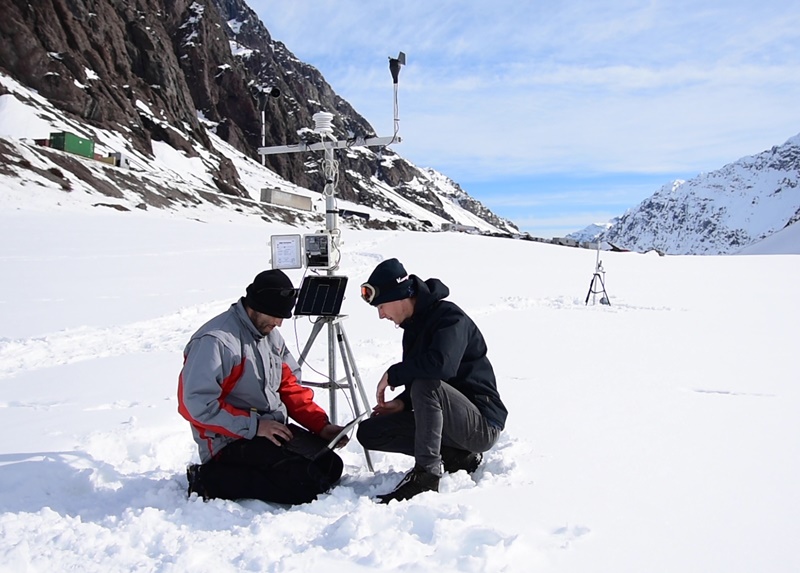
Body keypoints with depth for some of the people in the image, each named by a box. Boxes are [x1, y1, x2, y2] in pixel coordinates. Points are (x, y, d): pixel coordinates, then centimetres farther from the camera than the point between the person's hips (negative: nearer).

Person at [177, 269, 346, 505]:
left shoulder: (271, 336, 10)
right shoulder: (216, 340, -18)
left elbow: (290, 386, 14)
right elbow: (197, 403, -24)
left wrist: (321, 425, 0)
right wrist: (253, 426, -22)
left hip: (275, 429, 9)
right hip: (230, 442, -9)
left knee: (331, 466, 2)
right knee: (306, 483, -20)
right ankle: (211, 480, -9)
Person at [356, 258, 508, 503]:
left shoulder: (450, 317, -18)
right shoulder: (413, 325, 9)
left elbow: (441, 365, -37)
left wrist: (393, 374, -22)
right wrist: (403, 402, -2)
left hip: (483, 425, -9)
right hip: (452, 422, 9)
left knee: (426, 385, -35)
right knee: (369, 432, -2)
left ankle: (426, 476, -27)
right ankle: (455, 455, 0)